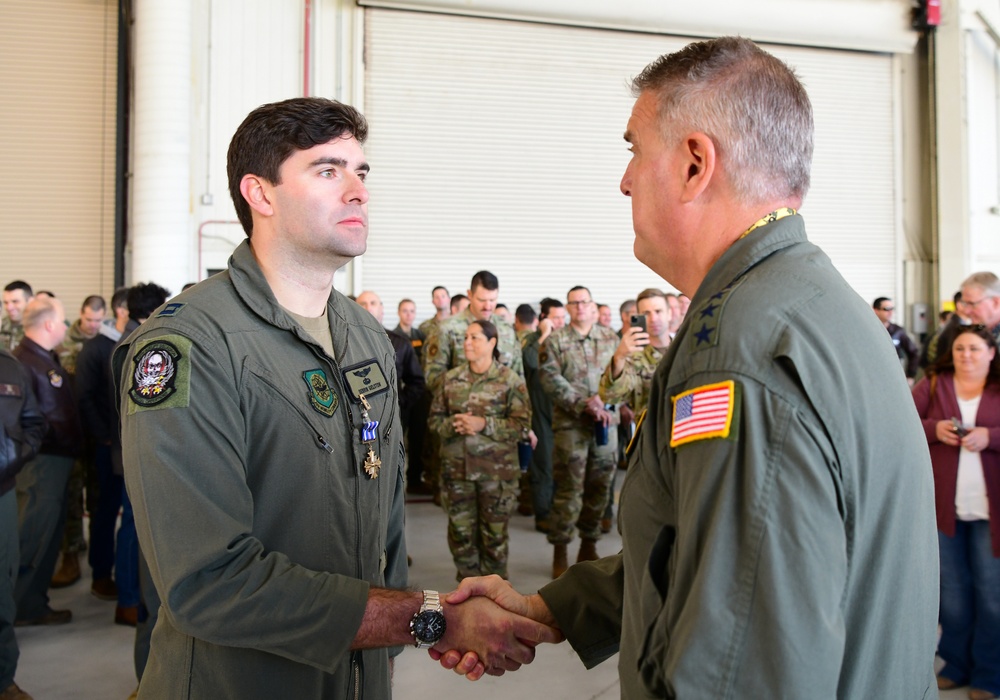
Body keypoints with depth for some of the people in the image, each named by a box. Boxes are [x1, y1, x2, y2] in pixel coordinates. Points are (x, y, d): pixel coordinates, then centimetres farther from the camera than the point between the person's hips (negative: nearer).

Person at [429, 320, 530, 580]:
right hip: (456, 467, 3)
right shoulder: (450, 378, 5)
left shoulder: (510, 379, -5)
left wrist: (484, 424, -18)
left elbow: (522, 423, -8)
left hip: (497, 469, -3)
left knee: (494, 533, 7)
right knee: (460, 531, 10)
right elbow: (435, 418, 8)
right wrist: (453, 424, -13)